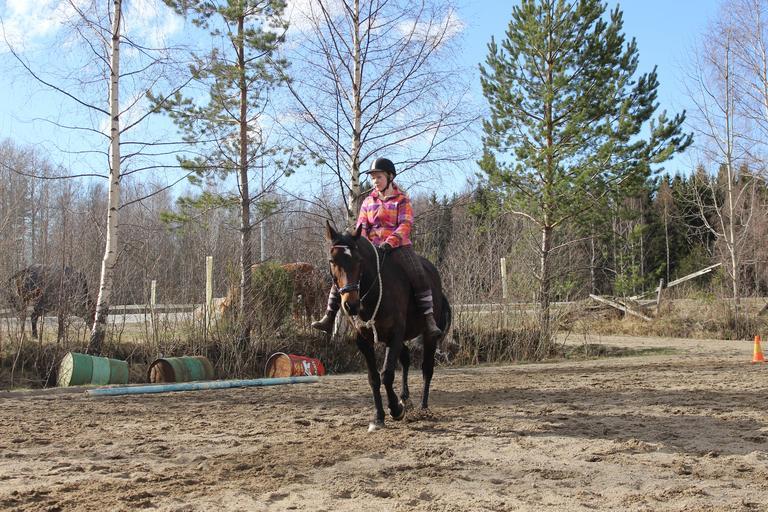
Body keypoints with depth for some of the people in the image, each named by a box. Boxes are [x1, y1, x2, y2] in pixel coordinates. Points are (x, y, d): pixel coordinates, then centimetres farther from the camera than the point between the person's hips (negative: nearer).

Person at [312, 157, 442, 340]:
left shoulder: (402, 200, 3)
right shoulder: (368, 202, 15)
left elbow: (405, 225, -10)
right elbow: (362, 226, 10)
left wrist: (389, 243, -25)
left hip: (398, 246, -4)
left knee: (419, 277, -26)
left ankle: (429, 321, -23)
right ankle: (329, 318, -5)